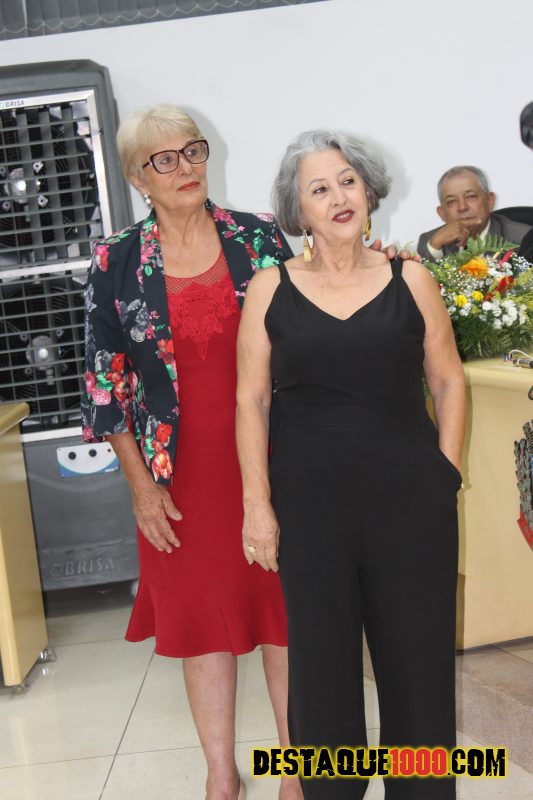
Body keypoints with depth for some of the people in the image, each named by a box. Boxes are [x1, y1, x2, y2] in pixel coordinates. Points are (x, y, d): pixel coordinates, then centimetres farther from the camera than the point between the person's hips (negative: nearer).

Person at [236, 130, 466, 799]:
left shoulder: (409, 280, 3)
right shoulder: (270, 289, 1)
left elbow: (448, 382, 8)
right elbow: (250, 401, 1)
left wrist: (446, 474, 2)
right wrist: (257, 504, -4)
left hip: (410, 494, 1)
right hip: (309, 498, 0)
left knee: (418, 649, 9)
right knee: (320, 651, 9)